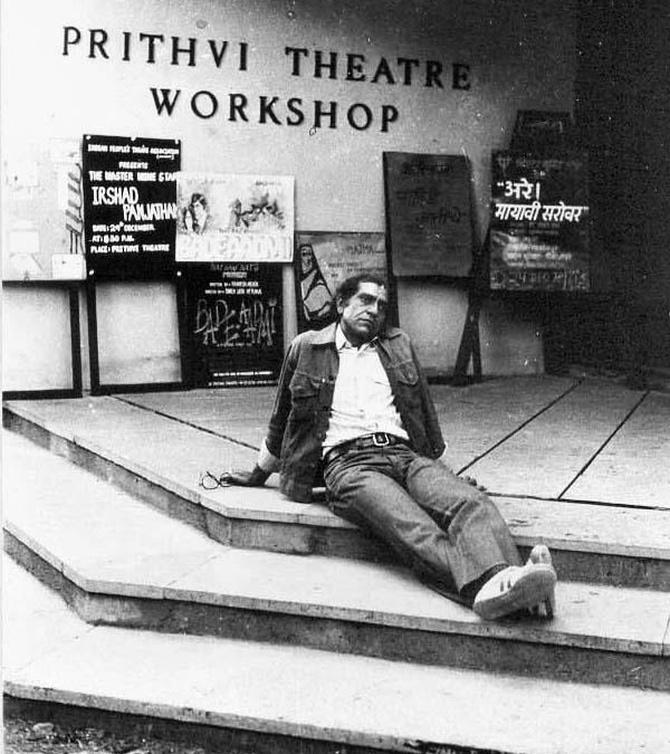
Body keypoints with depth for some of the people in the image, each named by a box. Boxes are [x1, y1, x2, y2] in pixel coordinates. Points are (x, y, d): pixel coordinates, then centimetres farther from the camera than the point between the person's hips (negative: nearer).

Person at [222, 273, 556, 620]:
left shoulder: (399, 345, 25)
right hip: (346, 462, -4)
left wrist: (444, 471, 30)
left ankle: (501, 580, -57)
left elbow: (426, 413, 31)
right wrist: (257, 476, 34)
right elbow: (282, 419, 28)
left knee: (471, 500, -32)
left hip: (405, 455, 4)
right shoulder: (306, 348, 17)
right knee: (412, 528, -37)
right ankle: (485, 586, -59)